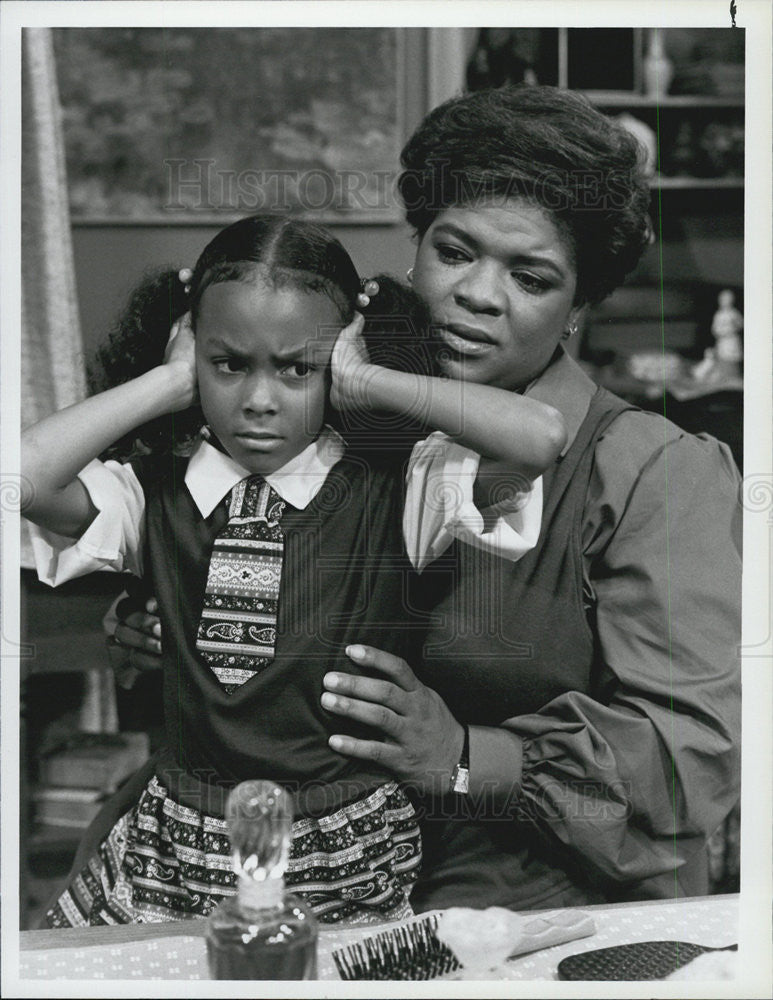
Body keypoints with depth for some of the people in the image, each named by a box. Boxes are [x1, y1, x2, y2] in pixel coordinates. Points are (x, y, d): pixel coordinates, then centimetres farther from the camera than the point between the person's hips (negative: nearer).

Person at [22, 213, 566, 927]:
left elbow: (540, 438, -18)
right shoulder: (155, 497, 3)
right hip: (178, 853, 1)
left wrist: (363, 381, -10)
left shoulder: (392, 494, -2)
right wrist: (171, 383, -7)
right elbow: (27, 474, -16)